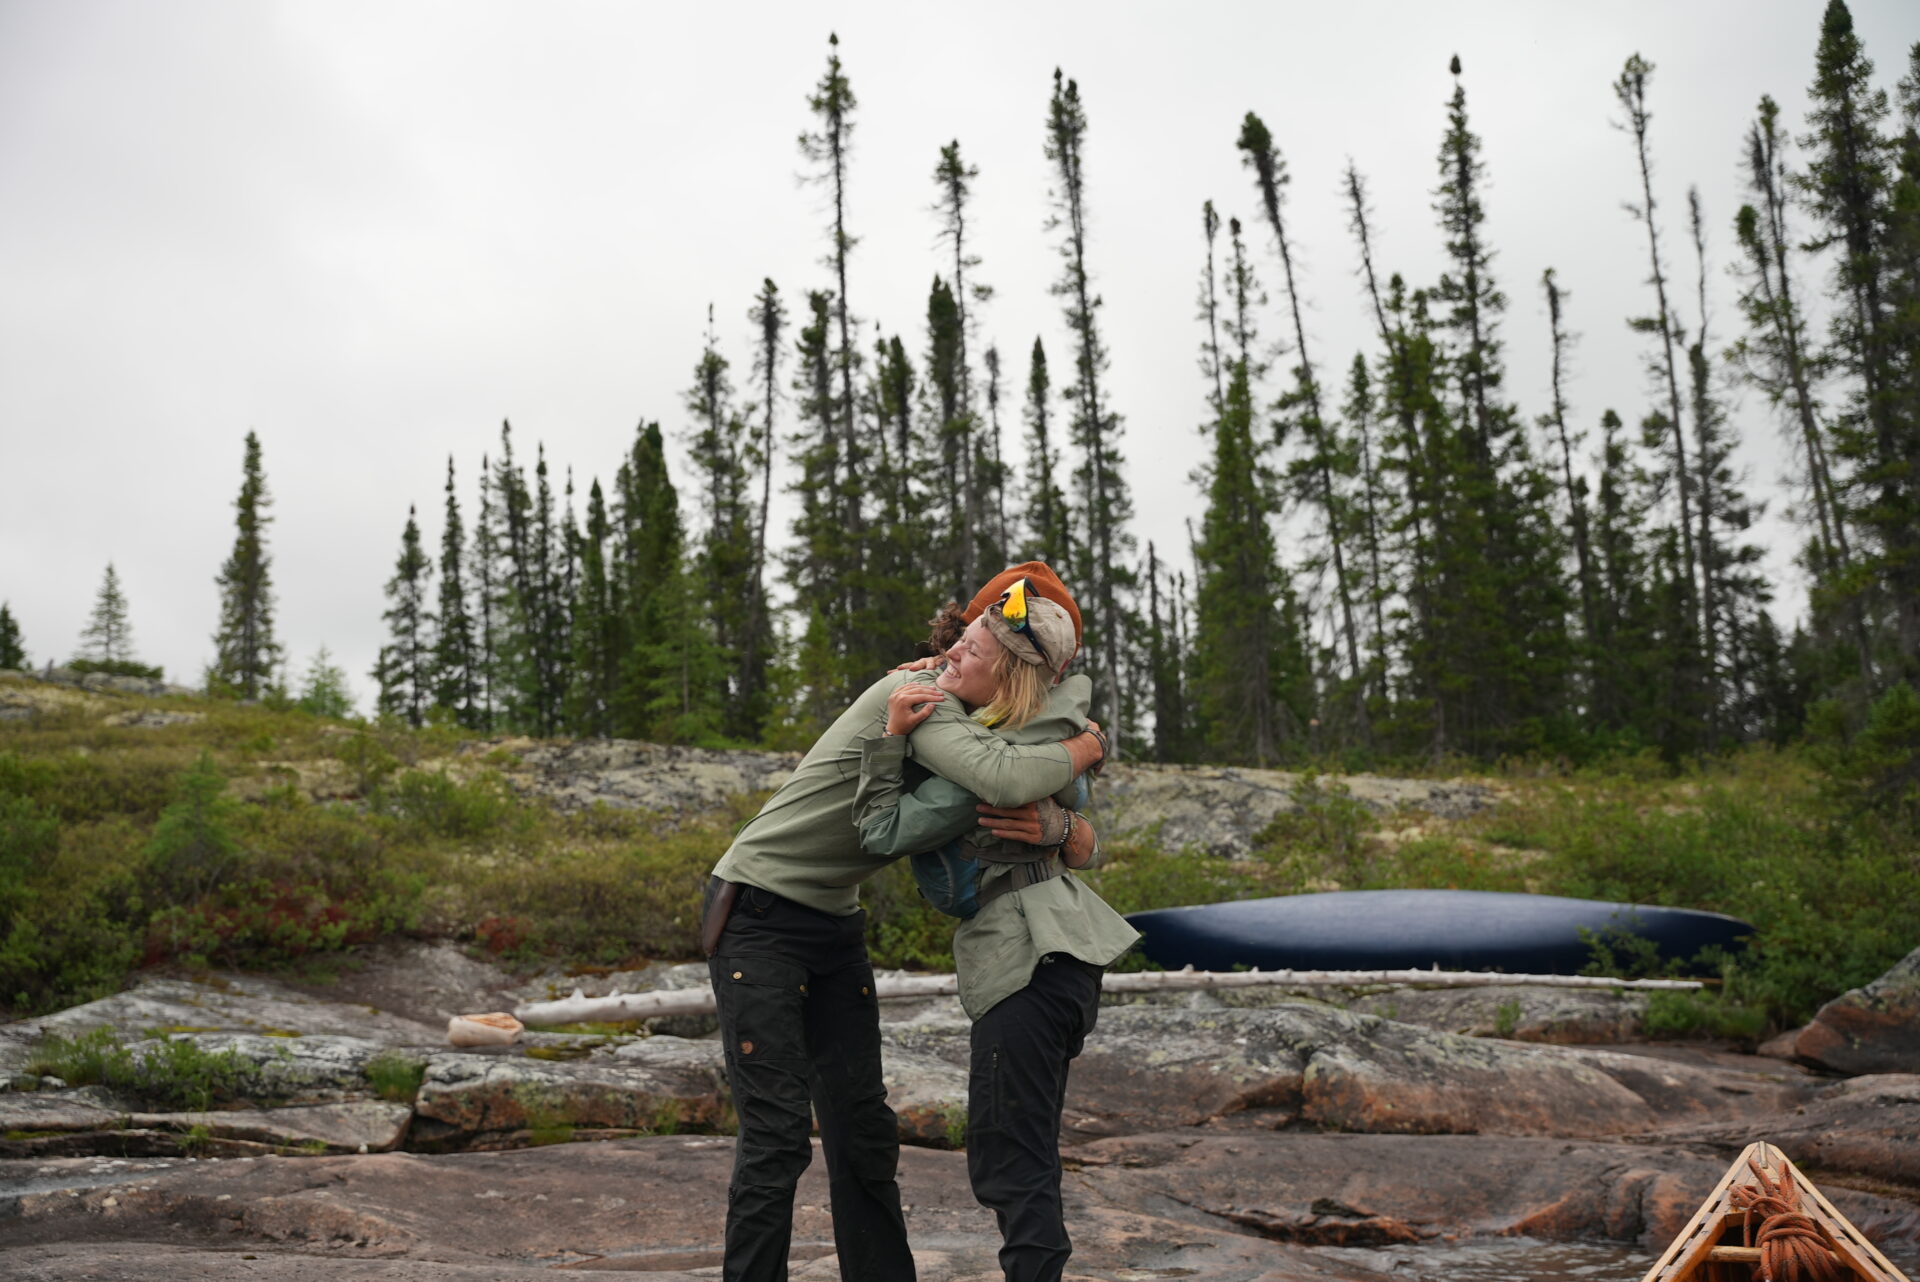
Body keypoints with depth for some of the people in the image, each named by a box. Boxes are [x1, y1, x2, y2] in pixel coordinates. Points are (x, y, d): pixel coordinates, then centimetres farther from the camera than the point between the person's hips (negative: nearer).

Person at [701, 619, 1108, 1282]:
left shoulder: (968, 730, 6)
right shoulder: (920, 695, -22)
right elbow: (1003, 783, -41)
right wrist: (1083, 750, -21)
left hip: (834, 927, 8)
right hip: (754, 921, -8)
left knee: (863, 1127, 5)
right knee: (777, 1133, -11)